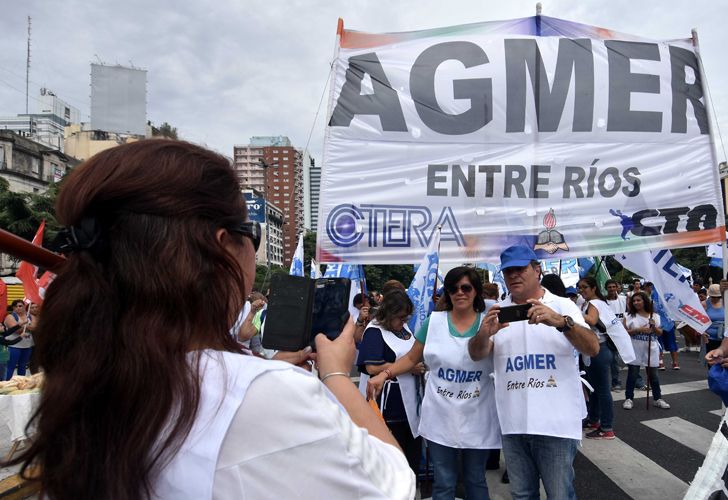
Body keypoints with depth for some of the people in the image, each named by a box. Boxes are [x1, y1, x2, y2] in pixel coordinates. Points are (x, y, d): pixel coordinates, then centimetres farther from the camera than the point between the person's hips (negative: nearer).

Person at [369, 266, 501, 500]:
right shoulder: (434, 321, 0)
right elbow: (412, 358, 6)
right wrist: (384, 374, -7)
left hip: (477, 420, 0)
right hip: (440, 418, 0)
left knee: (475, 480, 17)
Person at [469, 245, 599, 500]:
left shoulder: (563, 306, -2)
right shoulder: (498, 312, 5)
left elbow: (593, 348, -14)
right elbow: (476, 354, -4)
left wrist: (561, 322, -34)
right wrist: (484, 333, -27)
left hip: (556, 422, -3)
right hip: (513, 424, 3)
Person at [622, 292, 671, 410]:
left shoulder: (655, 316, 4)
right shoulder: (629, 316, -2)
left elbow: (660, 333, 7)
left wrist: (654, 327, -13)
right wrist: (638, 330, -18)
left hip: (651, 350, 2)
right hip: (634, 350, -2)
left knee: (653, 375, 10)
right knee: (632, 375, 4)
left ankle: (658, 399, 22)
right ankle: (629, 398, 11)